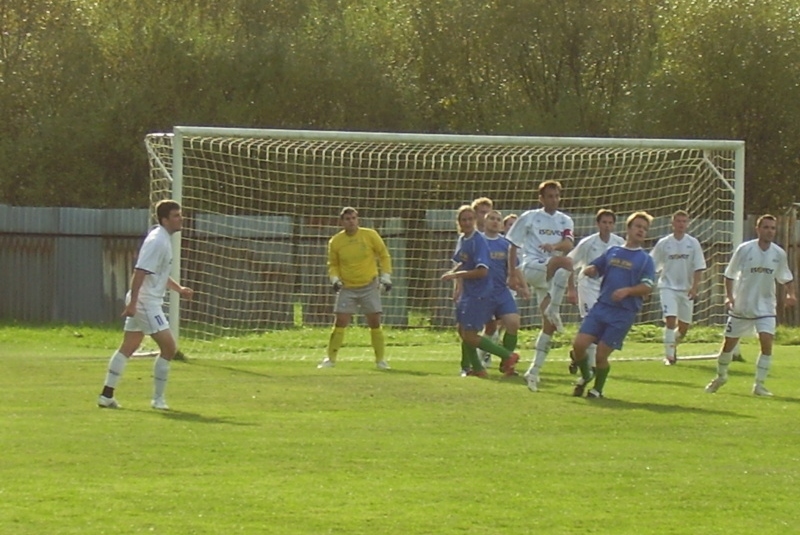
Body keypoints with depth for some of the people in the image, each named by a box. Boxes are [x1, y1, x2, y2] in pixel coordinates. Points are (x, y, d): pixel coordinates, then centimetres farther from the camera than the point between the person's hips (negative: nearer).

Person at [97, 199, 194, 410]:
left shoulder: (163, 239, 15)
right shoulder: (157, 241, -17)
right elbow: (140, 272, -23)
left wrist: (179, 289, 17)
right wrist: (133, 303, -27)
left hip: (149, 302, 11)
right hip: (146, 302, -11)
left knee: (128, 347, 11)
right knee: (169, 347, -7)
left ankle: (107, 395, 12)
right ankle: (158, 399, -1)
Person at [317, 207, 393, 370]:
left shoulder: (370, 235, -6)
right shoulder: (335, 242, -3)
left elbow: (384, 255, 5)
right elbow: (333, 264, 10)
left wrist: (386, 276, -2)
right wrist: (334, 278, -8)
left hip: (370, 286, 0)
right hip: (347, 288, 0)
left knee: (375, 323, -1)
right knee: (340, 323, -7)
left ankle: (380, 360, 10)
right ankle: (330, 359, 2)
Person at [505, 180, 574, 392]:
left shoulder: (565, 221, 14)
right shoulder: (529, 218, 7)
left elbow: (568, 244, -4)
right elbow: (513, 246, 10)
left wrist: (555, 245, -26)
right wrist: (514, 275, 5)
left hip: (552, 278, 5)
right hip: (532, 268, -5)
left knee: (549, 325, 0)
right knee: (566, 262, -34)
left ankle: (534, 370, 7)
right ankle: (553, 309, -33)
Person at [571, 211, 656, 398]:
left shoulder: (645, 260, 3)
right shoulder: (612, 252, 15)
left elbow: (647, 287, -5)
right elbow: (593, 268, 22)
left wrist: (627, 290, -22)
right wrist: (589, 270, -3)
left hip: (624, 313, -3)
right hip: (601, 307, 3)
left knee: (601, 354, -6)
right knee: (579, 344, -9)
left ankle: (598, 389, 19)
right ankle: (585, 376, 20)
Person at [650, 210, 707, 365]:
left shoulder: (693, 243, 0)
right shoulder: (663, 243, -2)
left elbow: (698, 268, -1)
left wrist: (694, 287, -12)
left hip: (686, 289, 2)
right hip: (668, 287, -2)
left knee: (684, 326, 9)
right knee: (670, 319, -20)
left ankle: (673, 345, 38)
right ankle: (669, 355, -14)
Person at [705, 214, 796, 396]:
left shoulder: (779, 254, -2)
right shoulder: (744, 250, -10)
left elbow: (785, 278, 11)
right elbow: (730, 274, -1)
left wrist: (790, 294, -7)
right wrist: (729, 296, -12)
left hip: (765, 307, 1)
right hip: (741, 306, -1)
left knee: (767, 342, -17)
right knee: (729, 343, 7)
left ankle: (759, 384, -6)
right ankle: (721, 376, 33)